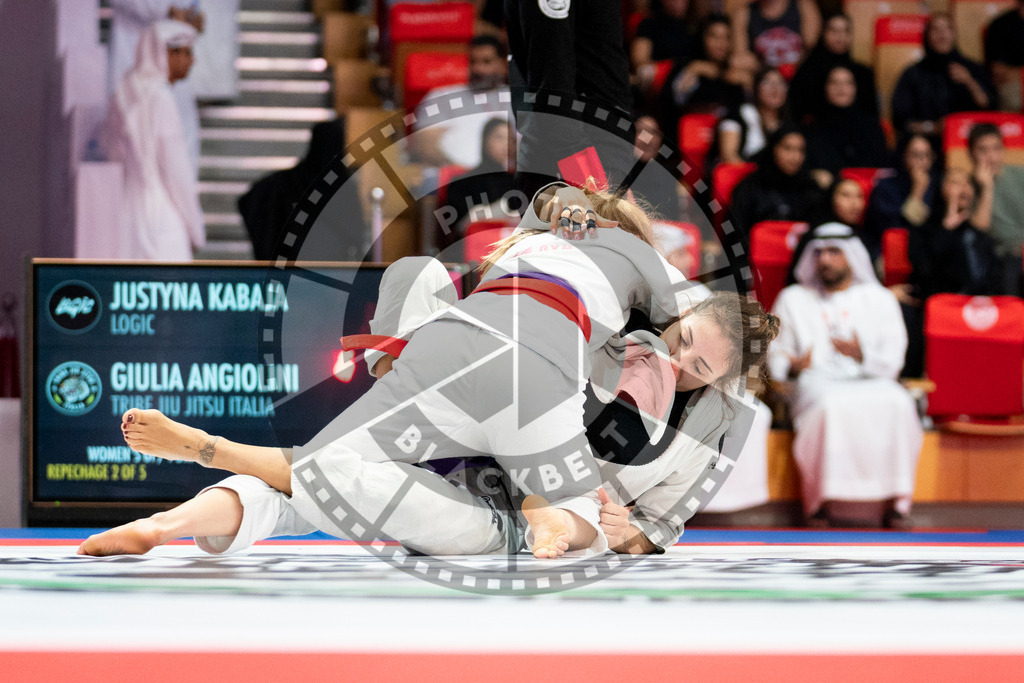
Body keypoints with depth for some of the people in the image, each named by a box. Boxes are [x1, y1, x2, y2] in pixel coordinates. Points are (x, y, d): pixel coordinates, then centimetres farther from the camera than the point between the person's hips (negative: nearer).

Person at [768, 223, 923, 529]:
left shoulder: (879, 299, 21)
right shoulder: (793, 299, 23)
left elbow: (893, 359, 10)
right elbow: (775, 352, 17)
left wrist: (863, 356, -12)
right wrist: (792, 366, -7)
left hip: (870, 383, 1)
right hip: (817, 383, -1)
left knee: (897, 404, -35)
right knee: (830, 406, -39)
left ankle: (896, 503, -33)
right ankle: (819, 502, -37)